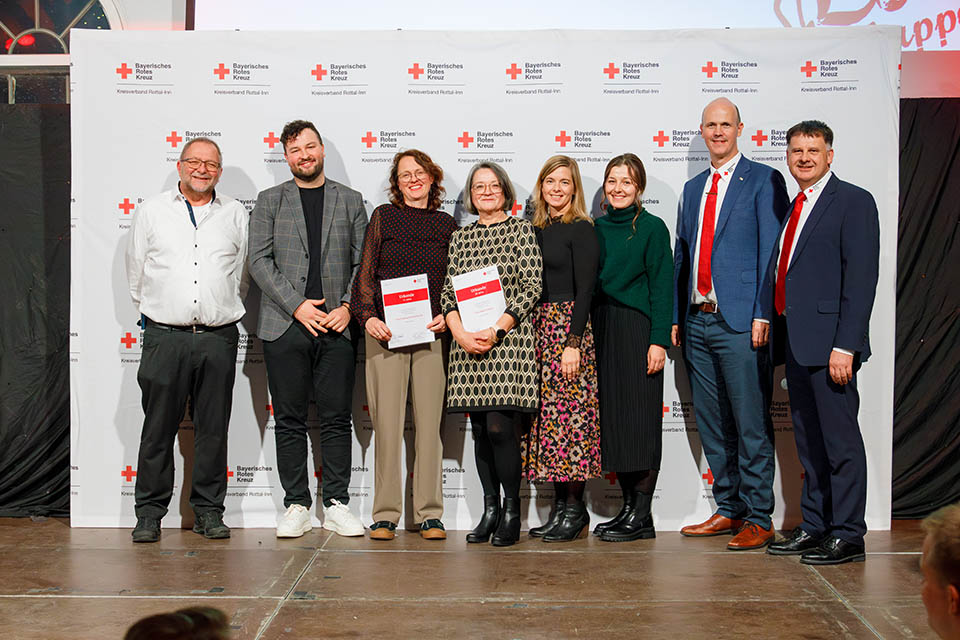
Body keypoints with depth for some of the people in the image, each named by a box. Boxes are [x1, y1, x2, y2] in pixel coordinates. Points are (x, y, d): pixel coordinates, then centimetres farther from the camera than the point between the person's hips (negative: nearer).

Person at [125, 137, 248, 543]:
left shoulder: (236, 215, 10)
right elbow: (135, 271, 13)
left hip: (219, 338, 1)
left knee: (213, 427, 5)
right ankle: (149, 513, 12)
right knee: (158, 428, 2)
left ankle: (208, 511, 16)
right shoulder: (151, 212, 8)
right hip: (164, 337, -1)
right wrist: (153, 314, 14)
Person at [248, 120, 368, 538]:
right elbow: (259, 260, 0)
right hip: (285, 326, 0)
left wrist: (348, 307, -6)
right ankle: (296, 505, 10)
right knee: (290, 421, 3)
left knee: (336, 419, 2)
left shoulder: (350, 201, 12)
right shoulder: (270, 201, 10)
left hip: (337, 328, 1)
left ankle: (337, 505, 9)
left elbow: (364, 262, 8)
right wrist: (297, 305, -9)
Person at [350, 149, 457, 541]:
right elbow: (365, 274, 5)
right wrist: (367, 316, -9)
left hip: (432, 334, 1)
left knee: (430, 423, 1)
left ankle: (430, 514, 9)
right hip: (386, 332, -1)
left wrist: (447, 317, -3)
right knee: (387, 423, -2)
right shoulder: (384, 217, 8)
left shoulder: (447, 225, 12)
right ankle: (385, 514, 6)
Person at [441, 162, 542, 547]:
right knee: (480, 429, 6)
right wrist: (460, 333, -7)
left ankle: (511, 513, 1)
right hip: (468, 343, 5)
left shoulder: (521, 230, 3)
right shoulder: (460, 238, 15)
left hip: (509, 338, -4)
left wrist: (495, 331, -13)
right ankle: (489, 509, 15)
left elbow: (532, 288, -5)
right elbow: (448, 292, 11)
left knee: (500, 426, -11)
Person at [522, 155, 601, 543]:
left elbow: (585, 289, -11)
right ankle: (559, 506, 13)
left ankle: (575, 510, 1)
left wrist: (573, 343, -17)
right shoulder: (537, 229, 15)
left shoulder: (581, 229, -5)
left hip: (568, 327, -7)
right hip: (538, 328, 7)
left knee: (568, 414, -7)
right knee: (546, 416, 6)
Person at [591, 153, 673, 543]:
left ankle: (642, 517, 2)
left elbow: (662, 286, -6)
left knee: (640, 419, -4)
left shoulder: (651, 227, -2)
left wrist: (659, 340, -13)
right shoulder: (597, 228, 12)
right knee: (611, 418, 6)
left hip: (636, 330, -5)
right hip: (600, 331, 5)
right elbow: (588, 283, 14)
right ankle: (628, 506, 16)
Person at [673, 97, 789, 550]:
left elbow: (771, 253, -6)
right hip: (698, 323, 6)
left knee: (751, 426, -3)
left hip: (740, 322, -6)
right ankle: (728, 510, 22)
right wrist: (676, 317, 14)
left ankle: (758, 520, 5)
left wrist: (763, 314, -14)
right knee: (712, 427, 11)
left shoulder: (763, 181, 0)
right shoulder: (692, 189, 19)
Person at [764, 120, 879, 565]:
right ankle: (814, 525, 24)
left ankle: (847, 536, 5)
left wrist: (845, 345, -20)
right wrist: (782, 340, 13)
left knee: (840, 439, -2)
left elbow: (861, 278, -14)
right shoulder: (794, 207, 18)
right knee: (808, 440, 14)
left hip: (828, 341, -8)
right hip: (795, 341, 8)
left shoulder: (853, 202, -6)